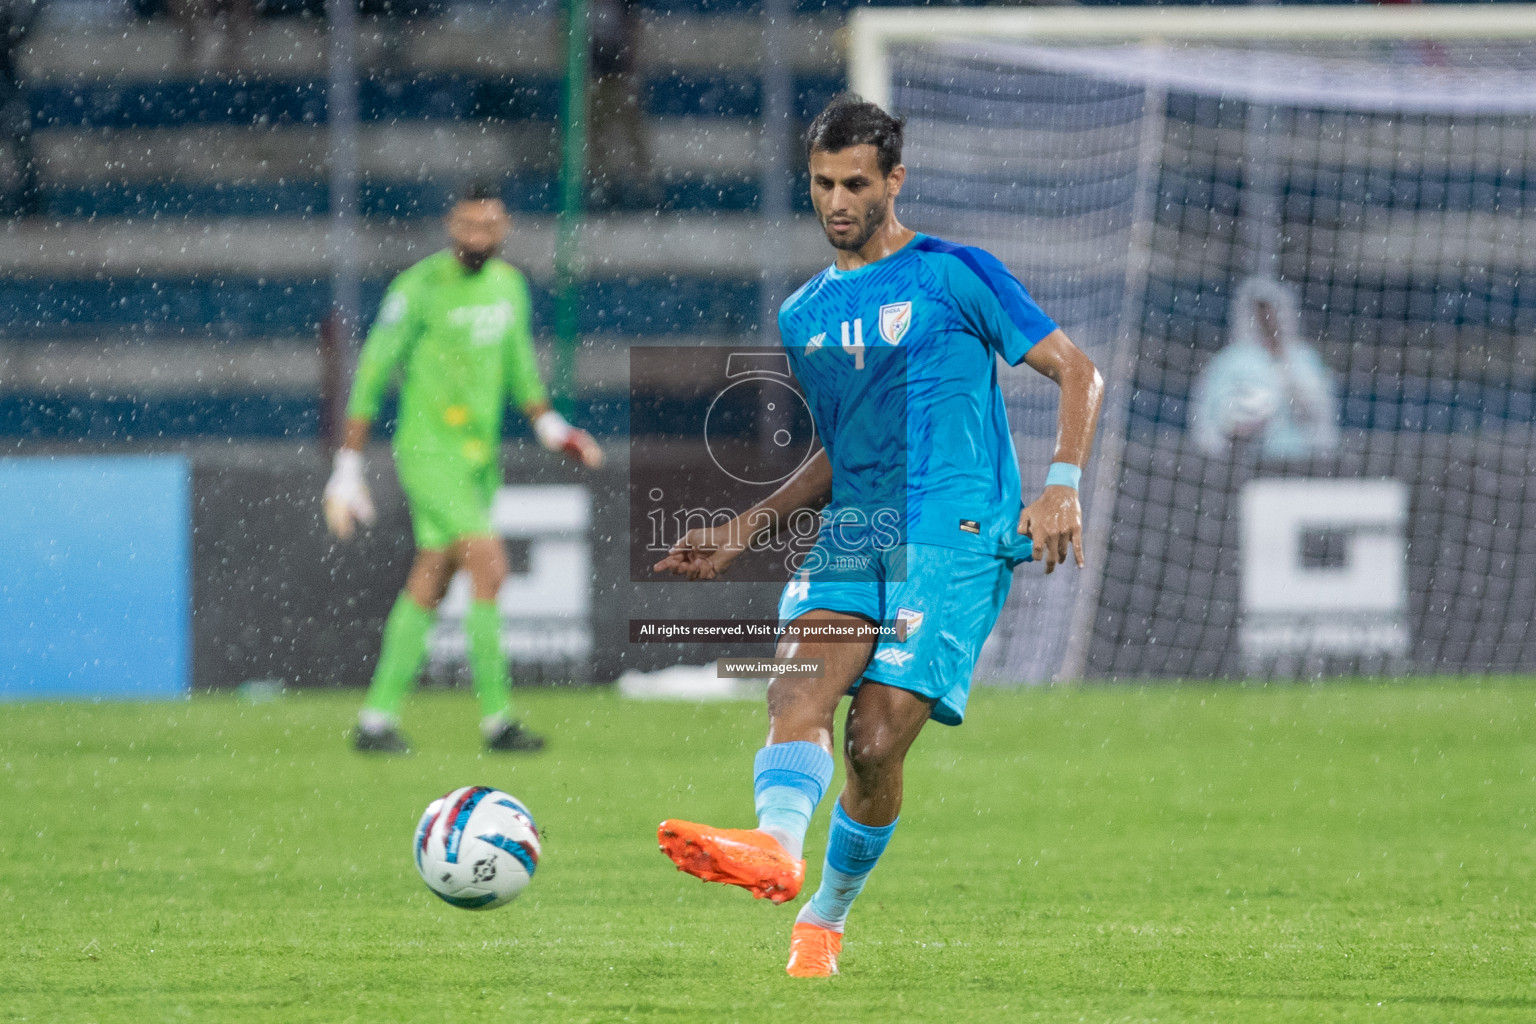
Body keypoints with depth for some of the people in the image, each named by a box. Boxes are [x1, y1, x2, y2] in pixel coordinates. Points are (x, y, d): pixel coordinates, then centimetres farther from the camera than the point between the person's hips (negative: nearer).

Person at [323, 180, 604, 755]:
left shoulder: (509, 286, 10)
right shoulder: (420, 288, -12)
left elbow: (519, 365, 24)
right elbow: (371, 377, -9)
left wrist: (549, 427, 10)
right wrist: (348, 468, -11)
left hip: (480, 454, 7)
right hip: (429, 450, -7)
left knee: (428, 588, 8)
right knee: (489, 566, -18)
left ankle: (377, 721, 14)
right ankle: (497, 720, -15)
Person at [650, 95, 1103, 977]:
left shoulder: (955, 275, 3)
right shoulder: (805, 316, 20)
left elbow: (1077, 373, 3)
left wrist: (1062, 484, -11)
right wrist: (741, 534, 23)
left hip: (957, 536, -5)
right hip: (853, 533, 5)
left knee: (877, 739, -15)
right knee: (799, 684, -25)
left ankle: (827, 917, 1)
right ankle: (776, 849, -48)